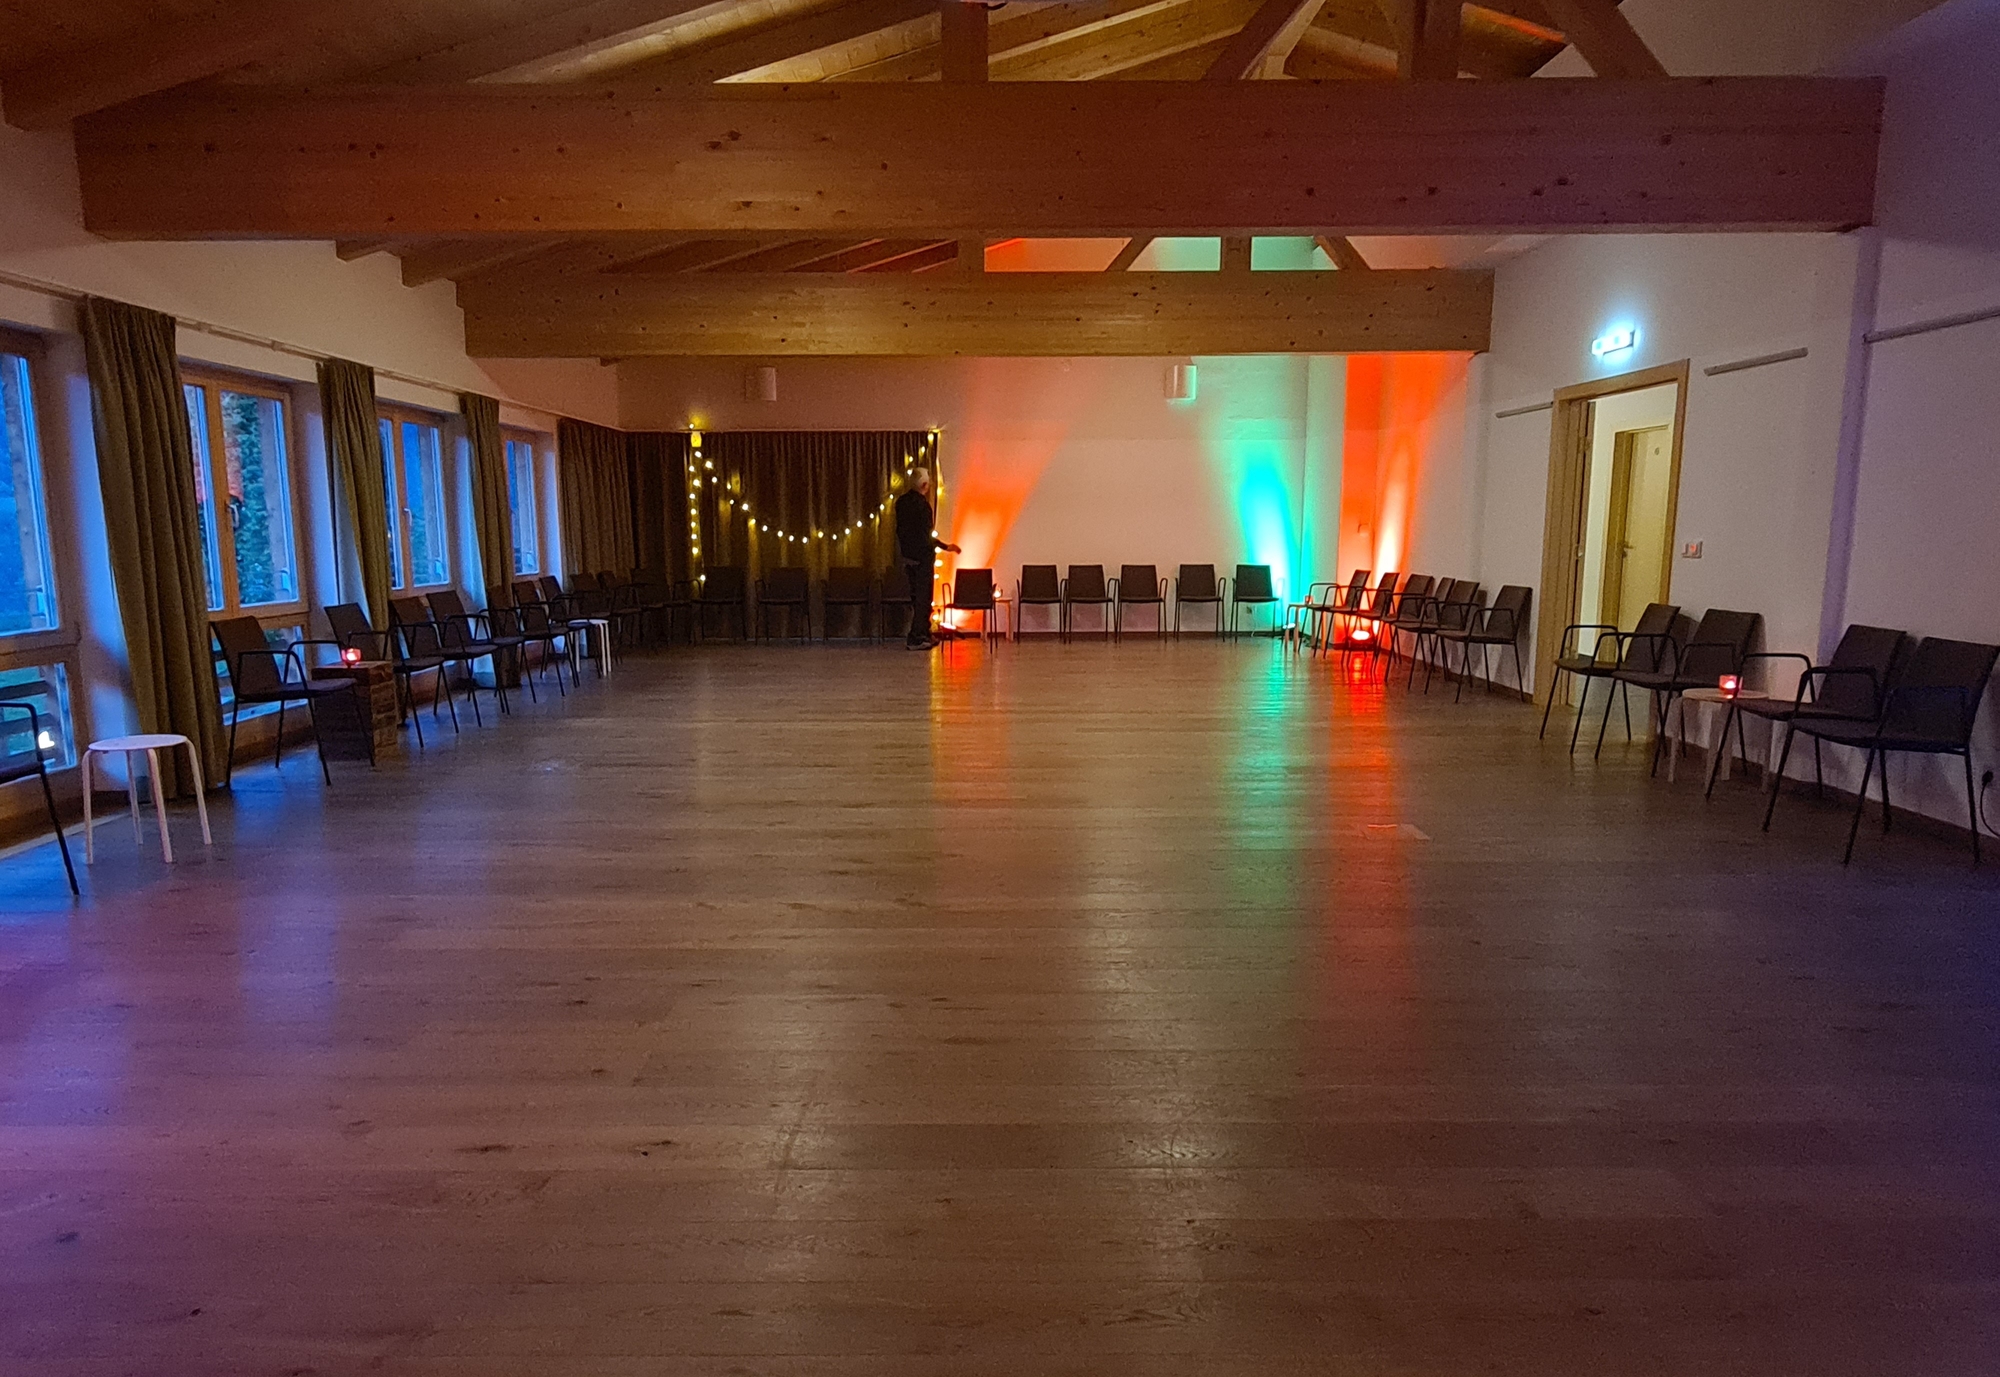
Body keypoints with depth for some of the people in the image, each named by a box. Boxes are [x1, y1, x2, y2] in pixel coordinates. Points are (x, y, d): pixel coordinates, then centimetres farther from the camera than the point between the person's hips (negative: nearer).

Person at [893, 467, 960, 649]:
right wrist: (946, 546, -12)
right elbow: (926, 536, -21)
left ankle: (924, 634, 27)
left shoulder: (901, 502, 4)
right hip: (922, 557, -8)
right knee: (923, 598, -1)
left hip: (908, 555, 8)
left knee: (916, 595, 17)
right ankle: (916, 639, 1)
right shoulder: (922, 504, -20)